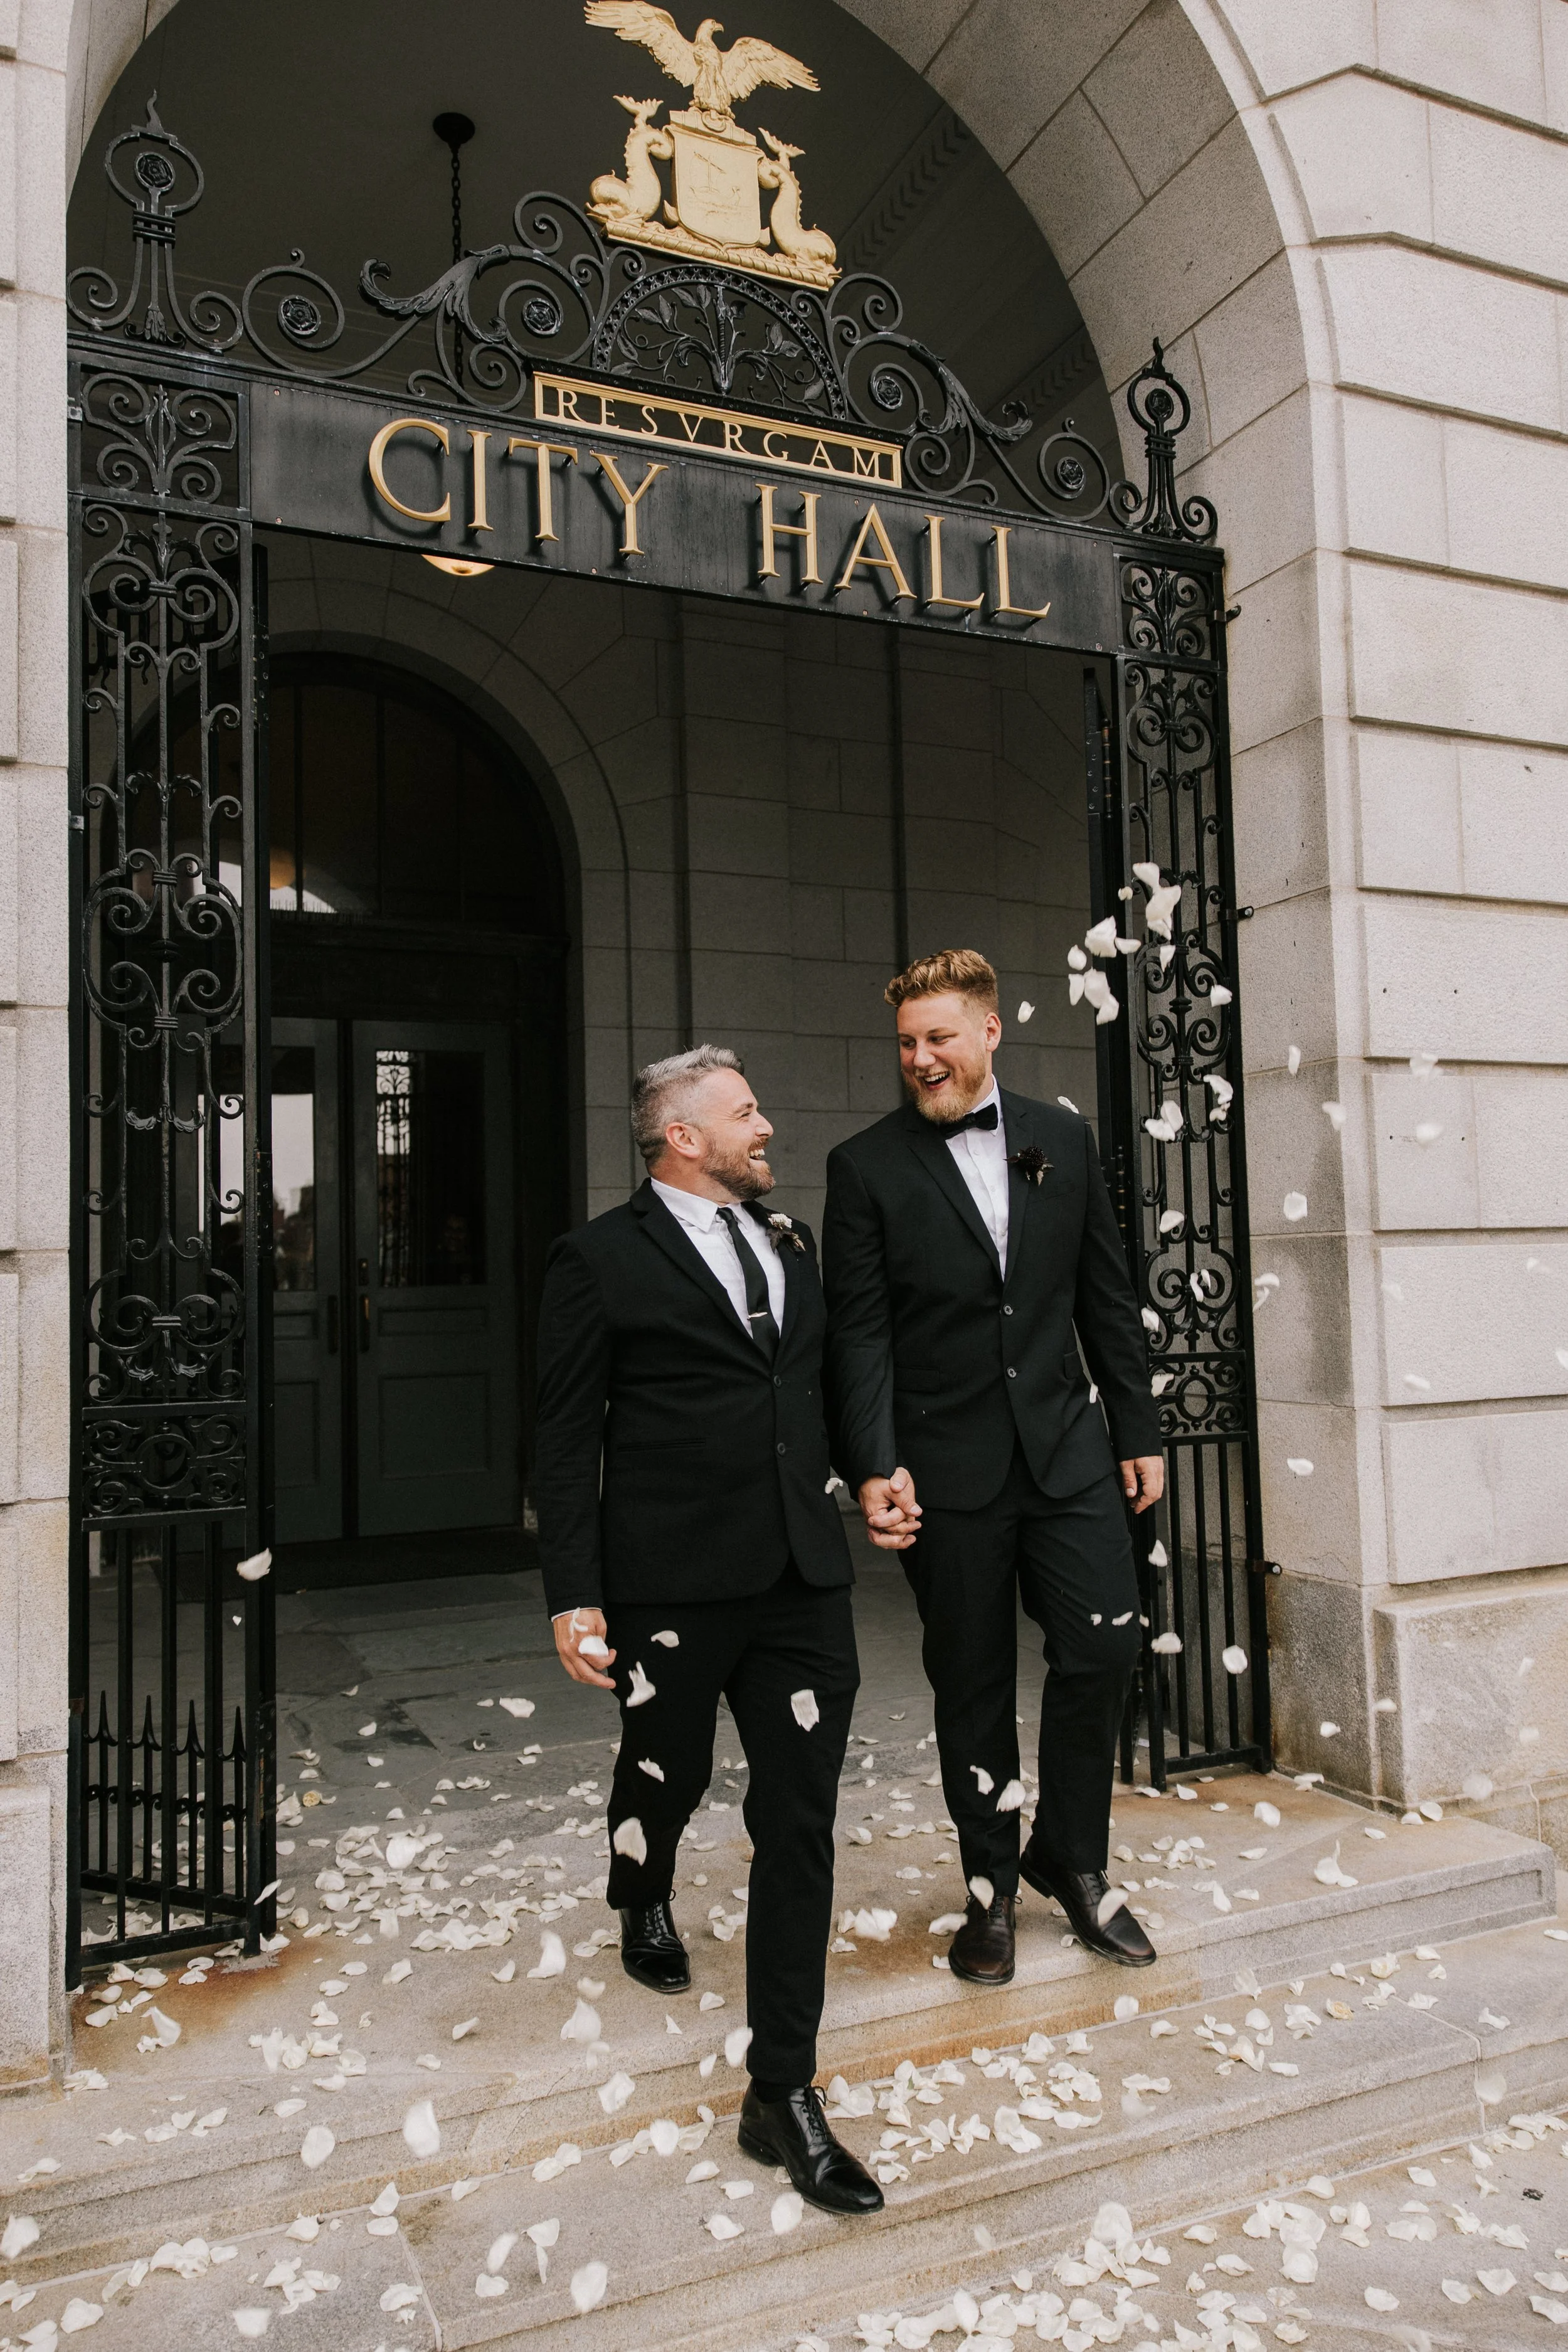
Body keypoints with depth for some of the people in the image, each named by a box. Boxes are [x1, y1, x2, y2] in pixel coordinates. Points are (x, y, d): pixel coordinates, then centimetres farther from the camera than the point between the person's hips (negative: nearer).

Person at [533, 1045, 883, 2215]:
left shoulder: (794, 1243, 12)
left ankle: (784, 2092, 15)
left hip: (803, 1575, 4)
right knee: (668, 1772, 18)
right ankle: (645, 1903, 54)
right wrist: (575, 1596, -10)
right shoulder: (602, 1260, -6)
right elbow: (567, 1442, -7)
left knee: (801, 1825, 3)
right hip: (672, 1580, -4)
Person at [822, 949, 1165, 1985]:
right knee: (973, 1684, 8)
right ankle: (992, 1887, 28)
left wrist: (1139, 1430, 9)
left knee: (1105, 1644, -1)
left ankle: (1071, 1856, 25)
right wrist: (875, 1466, -14)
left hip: (1066, 1444, 3)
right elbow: (860, 1331, -6)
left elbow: (1107, 1297, 10)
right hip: (947, 1463, -2)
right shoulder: (868, 1166, -3)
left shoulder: (1064, 1139, 6)